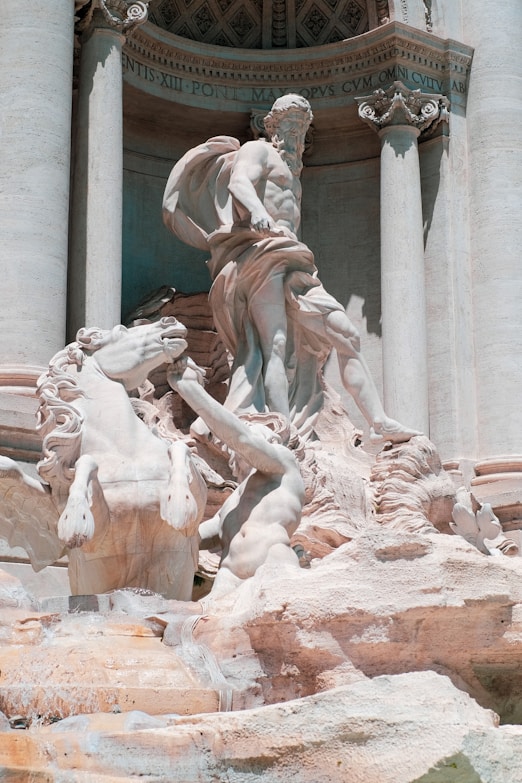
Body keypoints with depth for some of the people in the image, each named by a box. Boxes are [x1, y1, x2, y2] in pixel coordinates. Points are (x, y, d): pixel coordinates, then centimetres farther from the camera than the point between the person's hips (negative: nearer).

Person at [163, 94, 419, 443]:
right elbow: (238, 181, -13)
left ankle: (380, 423, -5)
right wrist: (256, 210, -34)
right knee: (275, 343, -23)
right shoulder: (258, 150, 8)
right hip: (260, 254, -9)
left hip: (294, 268, 9)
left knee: (346, 334, -1)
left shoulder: (291, 172, 35)